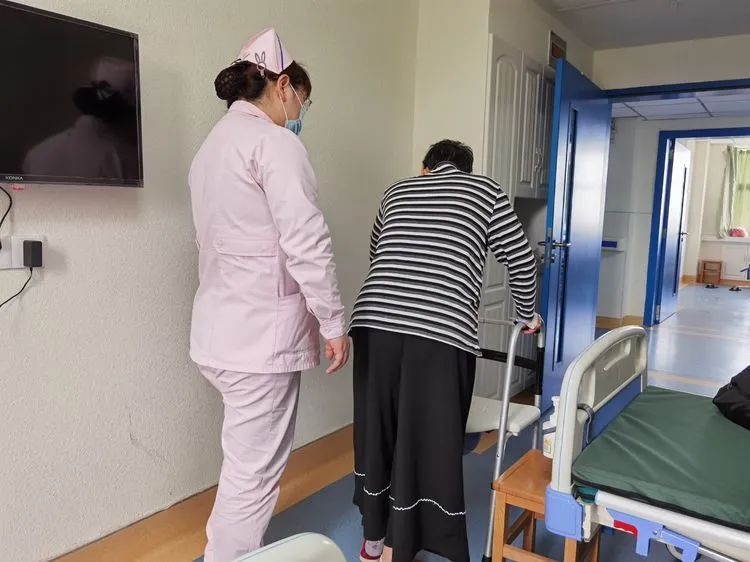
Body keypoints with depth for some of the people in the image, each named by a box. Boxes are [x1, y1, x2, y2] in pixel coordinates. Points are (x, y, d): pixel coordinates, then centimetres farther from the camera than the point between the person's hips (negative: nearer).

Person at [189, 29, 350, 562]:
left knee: (245, 465, 21)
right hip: (262, 333, -10)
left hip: (224, 328, 10)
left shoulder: (213, 145, 17)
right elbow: (306, 241, -20)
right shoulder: (274, 141, -12)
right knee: (254, 475, 2)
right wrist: (334, 322, -11)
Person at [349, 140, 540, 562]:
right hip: (441, 334, -4)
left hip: (374, 322, 5)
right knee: (425, 443, 8)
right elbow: (522, 260, 16)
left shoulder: (397, 191, 25)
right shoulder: (485, 190, 15)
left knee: (377, 432, 18)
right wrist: (527, 315, 33)